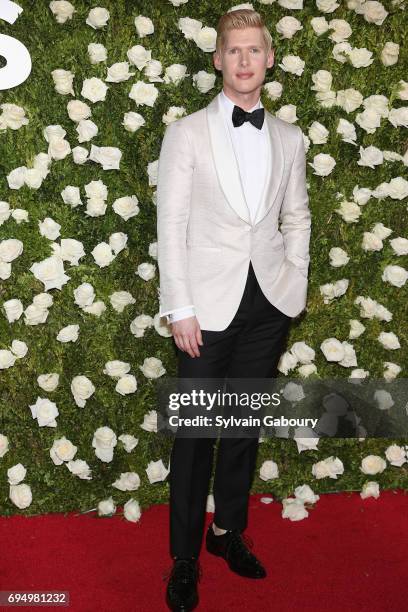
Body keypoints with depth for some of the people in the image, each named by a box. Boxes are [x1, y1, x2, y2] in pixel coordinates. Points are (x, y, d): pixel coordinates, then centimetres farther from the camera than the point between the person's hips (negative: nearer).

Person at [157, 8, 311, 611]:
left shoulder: (289, 138, 8)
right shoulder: (186, 133, -2)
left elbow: (296, 216, 15)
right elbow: (170, 226, -5)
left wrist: (296, 285, 6)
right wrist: (180, 309, -10)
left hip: (270, 302, 3)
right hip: (210, 305, -3)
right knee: (195, 432, 3)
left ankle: (230, 530, 32)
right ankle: (184, 558, 18)